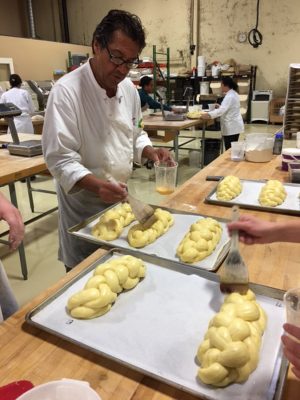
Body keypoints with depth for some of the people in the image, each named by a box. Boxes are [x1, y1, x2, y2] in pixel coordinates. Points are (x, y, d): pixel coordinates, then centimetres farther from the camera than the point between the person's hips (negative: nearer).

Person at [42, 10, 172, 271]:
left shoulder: (129, 88, 1)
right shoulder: (67, 91, -21)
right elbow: (60, 158, -23)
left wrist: (150, 151, -7)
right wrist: (97, 185, -39)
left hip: (119, 198, 6)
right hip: (83, 203, -6)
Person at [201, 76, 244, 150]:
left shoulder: (230, 96, -18)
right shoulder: (233, 94, 14)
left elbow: (222, 110, -29)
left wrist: (209, 115, -36)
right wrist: (220, 106, 14)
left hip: (231, 127, -10)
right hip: (234, 126, 10)